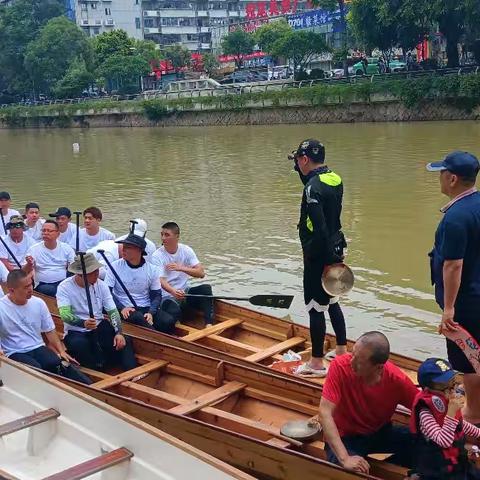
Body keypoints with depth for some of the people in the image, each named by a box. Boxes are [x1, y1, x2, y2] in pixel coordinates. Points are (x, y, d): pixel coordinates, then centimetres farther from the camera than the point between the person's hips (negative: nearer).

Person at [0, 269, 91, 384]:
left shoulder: (38, 303, 4)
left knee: (58, 364, -27)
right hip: (15, 353, -3)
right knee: (36, 370, -34)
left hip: (38, 348, 3)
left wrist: (61, 351, 0)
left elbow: (49, 330, 12)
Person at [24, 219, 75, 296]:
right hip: (43, 285, -2)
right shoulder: (34, 249, 5)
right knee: (50, 290, -35)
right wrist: (29, 264, -23)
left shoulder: (66, 248, 9)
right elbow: (26, 272, -1)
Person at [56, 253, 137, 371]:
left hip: (99, 327, 3)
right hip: (76, 331, -3)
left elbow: (112, 311, -2)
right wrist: (83, 323, -46)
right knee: (79, 345, -35)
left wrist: (119, 333, -20)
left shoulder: (100, 285, 0)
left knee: (123, 342, -23)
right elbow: (65, 315, -25)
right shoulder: (64, 287, -13)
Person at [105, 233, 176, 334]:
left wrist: (151, 313, -12)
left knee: (169, 321, -26)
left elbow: (157, 295, 7)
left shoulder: (152, 270, 4)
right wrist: (121, 308, -16)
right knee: (138, 318, -36)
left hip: (147, 308, 2)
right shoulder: (115, 266, 1)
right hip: (125, 309, -2)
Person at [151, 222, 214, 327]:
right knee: (174, 311, -36)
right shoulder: (157, 256, -9)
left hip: (185, 292, 4)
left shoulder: (186, 250, 1)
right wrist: (173, 291, -43)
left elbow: (201, 273, -8)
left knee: (206, 288, -23)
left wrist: (181, 268, -23)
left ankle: (209, 324, -26)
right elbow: (161, 281, -22)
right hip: (168, 296, -4)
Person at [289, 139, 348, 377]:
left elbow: (320, 228, -26)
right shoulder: (335, 179, 6)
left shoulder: (313, 187, -22)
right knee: (332, 302, 22)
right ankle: (342, 351, 33)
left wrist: (328, 257, -21)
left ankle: (317, 363, 10)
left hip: (318, 255, -9)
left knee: (315, 308, 0)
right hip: (334, 250, 9)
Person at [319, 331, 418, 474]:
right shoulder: (340, 366, -27)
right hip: (345, 437, -3)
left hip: (381, 433, 3)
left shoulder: (397, 379, -21)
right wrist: (345, 458, -38)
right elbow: (325, 413, -30)